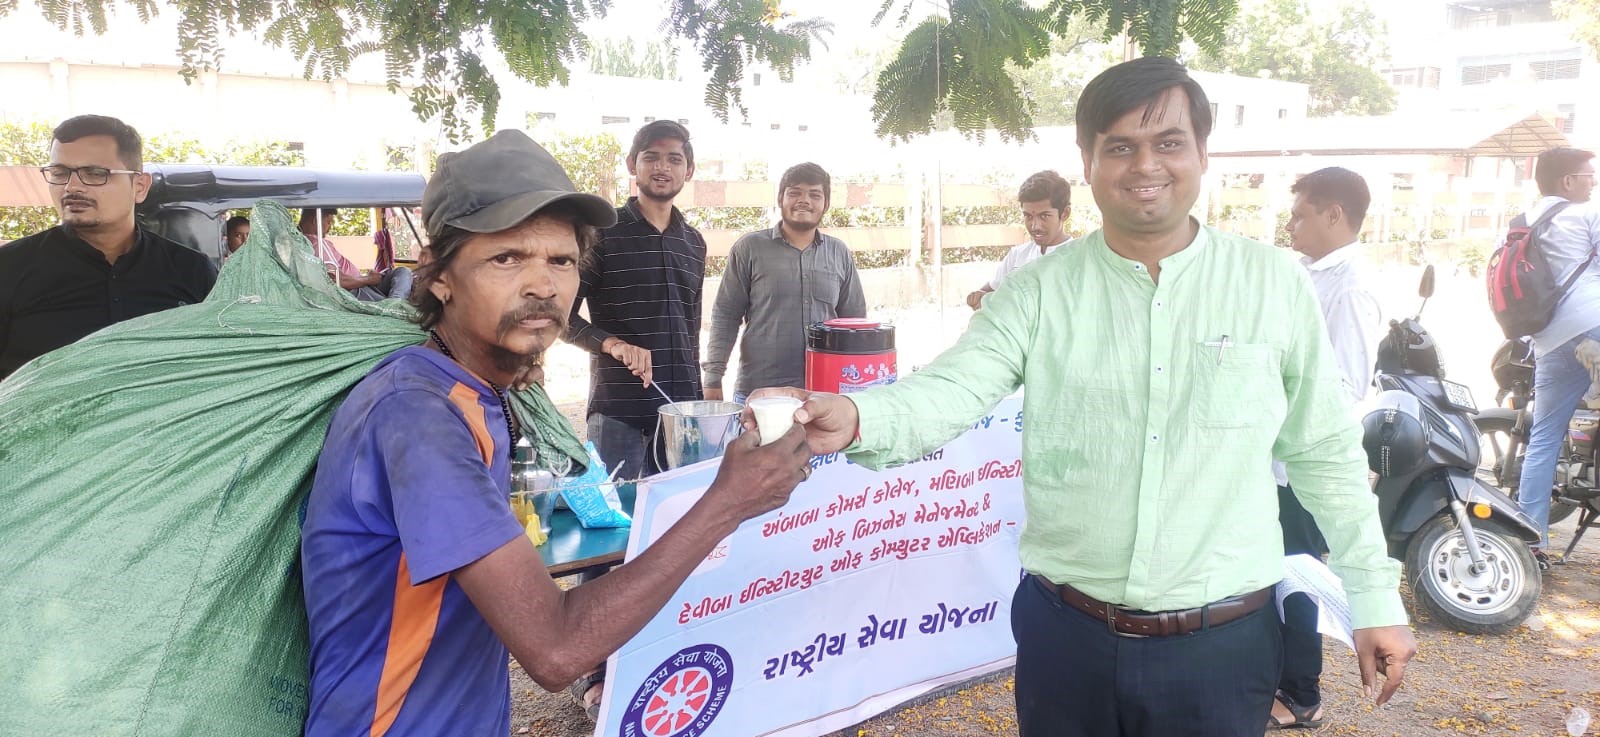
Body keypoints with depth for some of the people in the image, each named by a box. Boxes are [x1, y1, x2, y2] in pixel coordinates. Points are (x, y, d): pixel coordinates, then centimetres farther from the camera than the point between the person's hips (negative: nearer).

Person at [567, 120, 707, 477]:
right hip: (617, 410, -5)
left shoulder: (694, 243, 13)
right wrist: (613, 344, -20)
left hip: (682, 408, 5)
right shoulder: (603, 232, -3)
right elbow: (561, 314, -5)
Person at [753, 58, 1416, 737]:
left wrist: (1375, 596, 7)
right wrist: (857, 418, -39)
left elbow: (1326, 453, 4)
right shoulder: (1038, 293, -4)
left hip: (1223, 644, 0)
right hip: (1064, 631, 1)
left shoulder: (1274, 285, -2)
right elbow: (951, 388, -18)